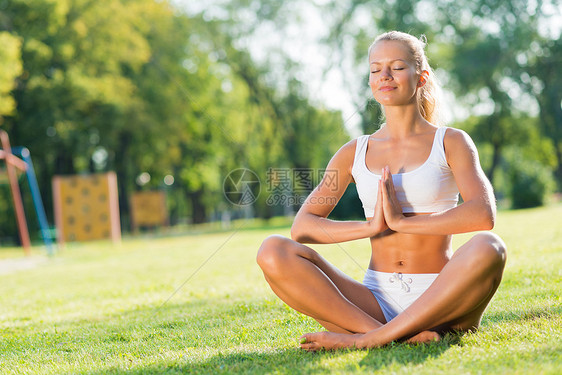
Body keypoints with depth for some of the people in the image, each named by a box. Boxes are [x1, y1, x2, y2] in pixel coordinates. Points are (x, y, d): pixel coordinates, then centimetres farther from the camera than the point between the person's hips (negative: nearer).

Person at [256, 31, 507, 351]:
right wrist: (371, 227, -14)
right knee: (274, 252, -19)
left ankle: (367, 338, -29)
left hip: (439, 301, -2)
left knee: (488, 248, -34)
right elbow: (301, 227, 1)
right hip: (377, 303, 2)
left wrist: (402, 221, -18)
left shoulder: (451, 143, 5)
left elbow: (483, 214, -13)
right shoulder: (354, 153, 12)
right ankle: (405, 334, -28)